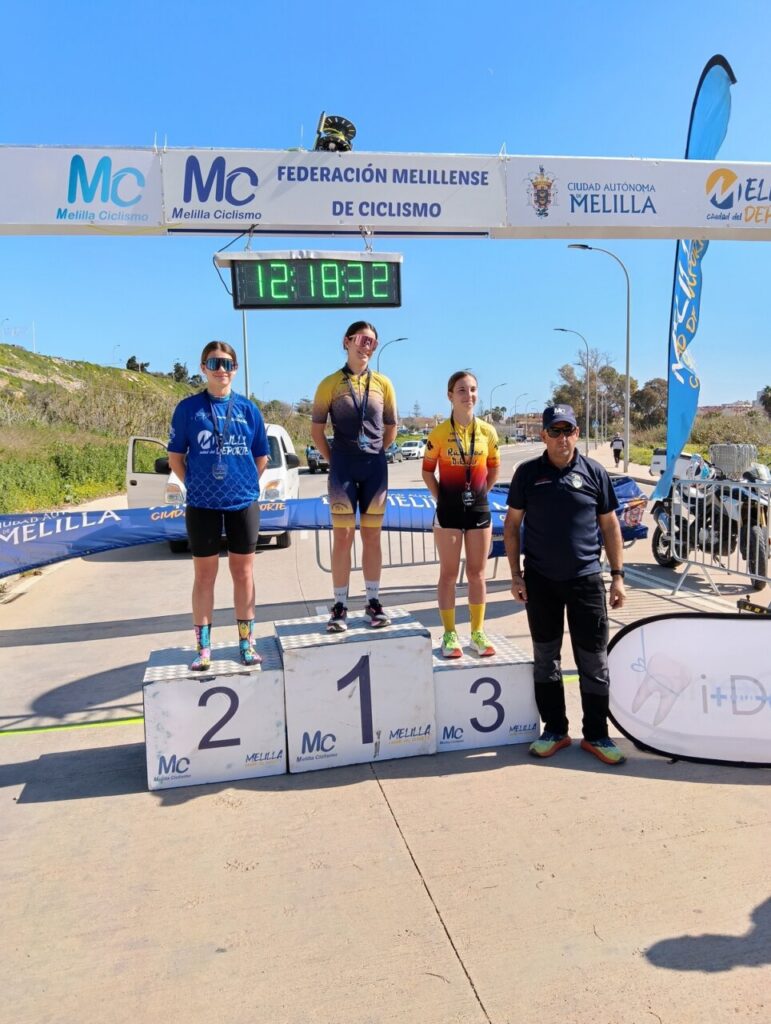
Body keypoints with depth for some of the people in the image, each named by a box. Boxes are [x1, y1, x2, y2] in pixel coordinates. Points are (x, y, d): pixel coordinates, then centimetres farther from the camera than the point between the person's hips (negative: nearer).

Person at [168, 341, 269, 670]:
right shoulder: (189, 408, -1)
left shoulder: (248, 409, 3)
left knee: (243, 572, 9)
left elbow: (261, 457, 10)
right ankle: (203, 647, 16)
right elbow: (175, 457, 4)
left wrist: (245, 483, 3)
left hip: (243, 503, 1)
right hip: (202, 505, -1)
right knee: (204, 575, 7)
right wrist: (196, 484, -1)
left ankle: (246, 642, 20)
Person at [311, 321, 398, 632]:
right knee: (342, 536, -1)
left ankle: (373, 602, 15)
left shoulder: (383, 384, 7)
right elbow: (316, 429, 4)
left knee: (372, 536, 7)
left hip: (375, 467, 2)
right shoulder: (330, 384, 1)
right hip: (343, 467, -2)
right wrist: (334, 461, 3)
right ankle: (340, 606, 6)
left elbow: (391, 427, 14)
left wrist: (374, 456, 11)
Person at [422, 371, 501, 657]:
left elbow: (494, 468, 13)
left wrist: (480, 493, 7)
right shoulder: (439, 433, -7)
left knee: (477, 573, 10)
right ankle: (449, 635, 14)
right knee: (448, 574, 5)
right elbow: (427, 470, 1)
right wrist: (441, 498, -3)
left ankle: (478, 633, 21)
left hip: (479, 509, 3)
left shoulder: (488, 432, 1)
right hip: (448, 510, -2)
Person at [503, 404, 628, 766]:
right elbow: (512, 524, 5)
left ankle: (596, 735, 18)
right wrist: (515, 574, -1)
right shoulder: (527, 473, 1)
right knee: (545, 657, 10)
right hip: (540, 580, 1)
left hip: (586, 578, 0)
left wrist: (617, 576, 2)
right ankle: (554, 730, 25)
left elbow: (610, 526, 6)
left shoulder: (594, 472, 2)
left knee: (594, 660, 4)